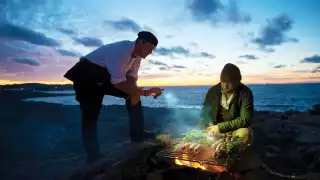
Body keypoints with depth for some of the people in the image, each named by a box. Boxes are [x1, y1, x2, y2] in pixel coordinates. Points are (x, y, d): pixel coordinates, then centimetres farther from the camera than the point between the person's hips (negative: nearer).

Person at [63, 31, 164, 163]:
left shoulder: (137, 55, -4)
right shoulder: (120, 49, -32)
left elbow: (132, 77, -5)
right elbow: (118, 82, -39)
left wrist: (136, 92, -24)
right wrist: (145, 92, -38)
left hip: (108, 76, 8)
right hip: (87, 77, -8)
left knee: (133, 94, -3)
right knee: (90, 115, -8)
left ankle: (138, 135, 4)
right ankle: (93, 156, 6)